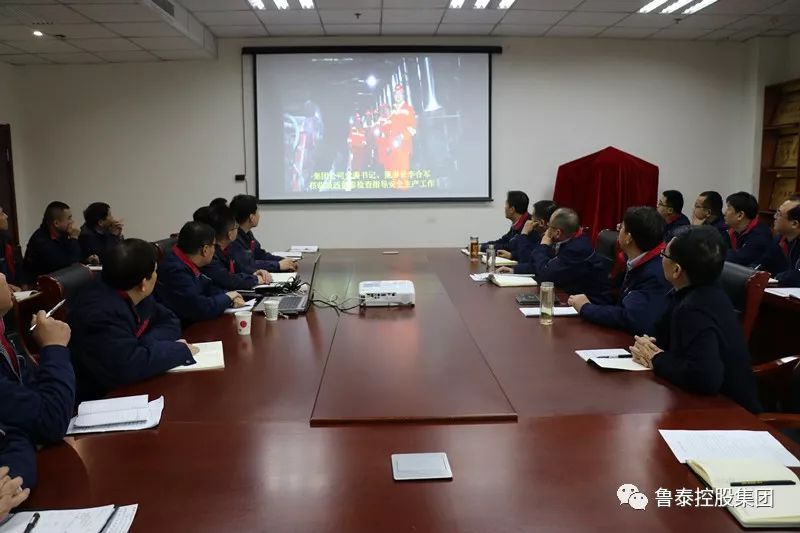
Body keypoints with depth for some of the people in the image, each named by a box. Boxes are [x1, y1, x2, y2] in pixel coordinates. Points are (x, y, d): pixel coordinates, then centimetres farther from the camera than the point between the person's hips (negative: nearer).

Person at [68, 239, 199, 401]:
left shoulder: (129, 295, -1)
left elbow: (169, 322, 4)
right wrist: (180, 350, -22)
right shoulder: (100, 313, -27)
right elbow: (128, 365, -36)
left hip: (123, 386, 8)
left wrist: (147, 344, -17)